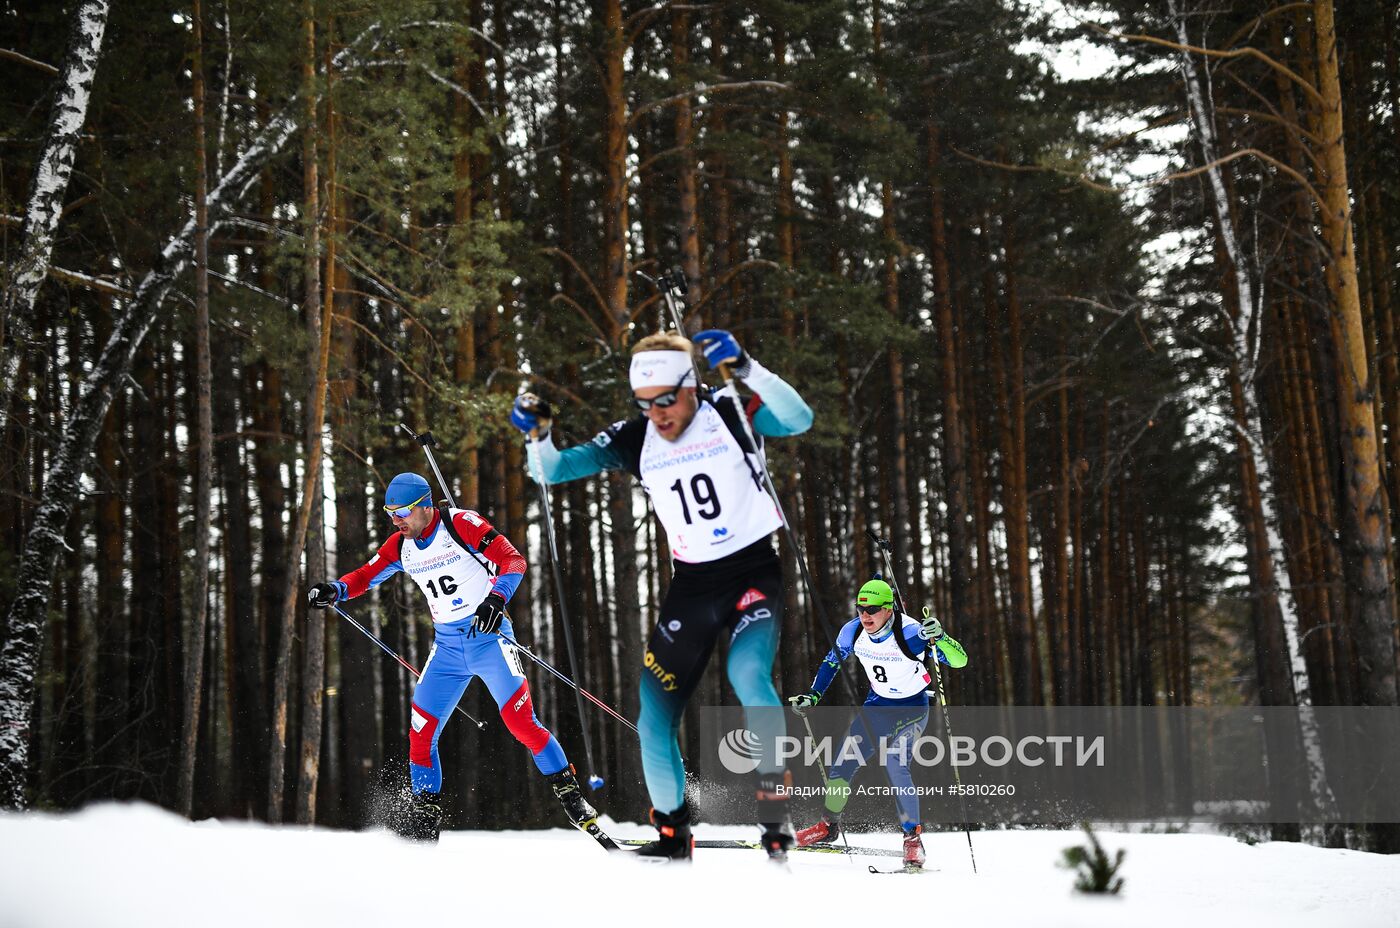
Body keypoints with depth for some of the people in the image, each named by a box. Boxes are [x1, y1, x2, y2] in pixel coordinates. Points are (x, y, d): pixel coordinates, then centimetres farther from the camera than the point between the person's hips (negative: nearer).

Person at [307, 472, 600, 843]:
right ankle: (424, 818, 12)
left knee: (520, 720, -18)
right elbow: (366, 576, 12)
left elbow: (512, 559, -18)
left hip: (488, 635, -6)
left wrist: (497, 597, -36)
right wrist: (335, 590, -10)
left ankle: (570, 794, -6)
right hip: (446, 647, 6)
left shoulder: (462, 524, -13)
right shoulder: (401, 546, 5)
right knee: (420, 732, -2)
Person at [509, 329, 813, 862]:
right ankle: (672, 833, 20)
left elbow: (798, 420, -25)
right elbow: (554, 469, -1)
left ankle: (774, 809, -18)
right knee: (653, 719, 0)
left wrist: (746, 370, -36)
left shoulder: (730, 413, -9)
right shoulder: (636, 440, -1)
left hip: (754, 573, -4)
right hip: (690, 588, 4)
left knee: (747, 674, -32)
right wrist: (538, 433, -21)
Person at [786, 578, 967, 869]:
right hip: (877, 703, 5)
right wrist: (813, 696, 4)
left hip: (912, 707, -5)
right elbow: (832, 662, 8)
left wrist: (939, 637, -50)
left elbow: (960, 660, -32)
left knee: (895, 764, -24)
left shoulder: (910, 633, -29)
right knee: (843, 760, 0)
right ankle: (829, 826, 21)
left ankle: (913, 837, -10)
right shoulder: (852, 632, -13)